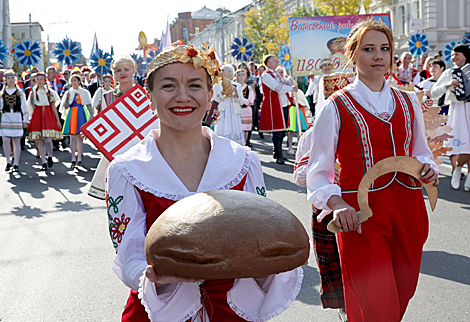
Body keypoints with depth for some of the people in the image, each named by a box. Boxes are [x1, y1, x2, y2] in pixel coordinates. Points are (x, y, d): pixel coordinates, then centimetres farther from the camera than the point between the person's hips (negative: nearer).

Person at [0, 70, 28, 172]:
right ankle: (8, 162, 8)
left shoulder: (20, 93, 7)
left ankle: (16, 164, 5)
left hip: (17, 118, -1)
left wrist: (25, 120, 2)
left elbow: (24, 107, 6)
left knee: (16, 141, -1)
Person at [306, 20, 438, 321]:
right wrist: (336, 204, -22)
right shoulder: (336, 107, -2)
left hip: (407, 211, 5)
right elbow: (318, 171, -3)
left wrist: (427, 168, 0)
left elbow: (421, 151, 23)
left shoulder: (408, 102, 12)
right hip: (360, 214, -5)